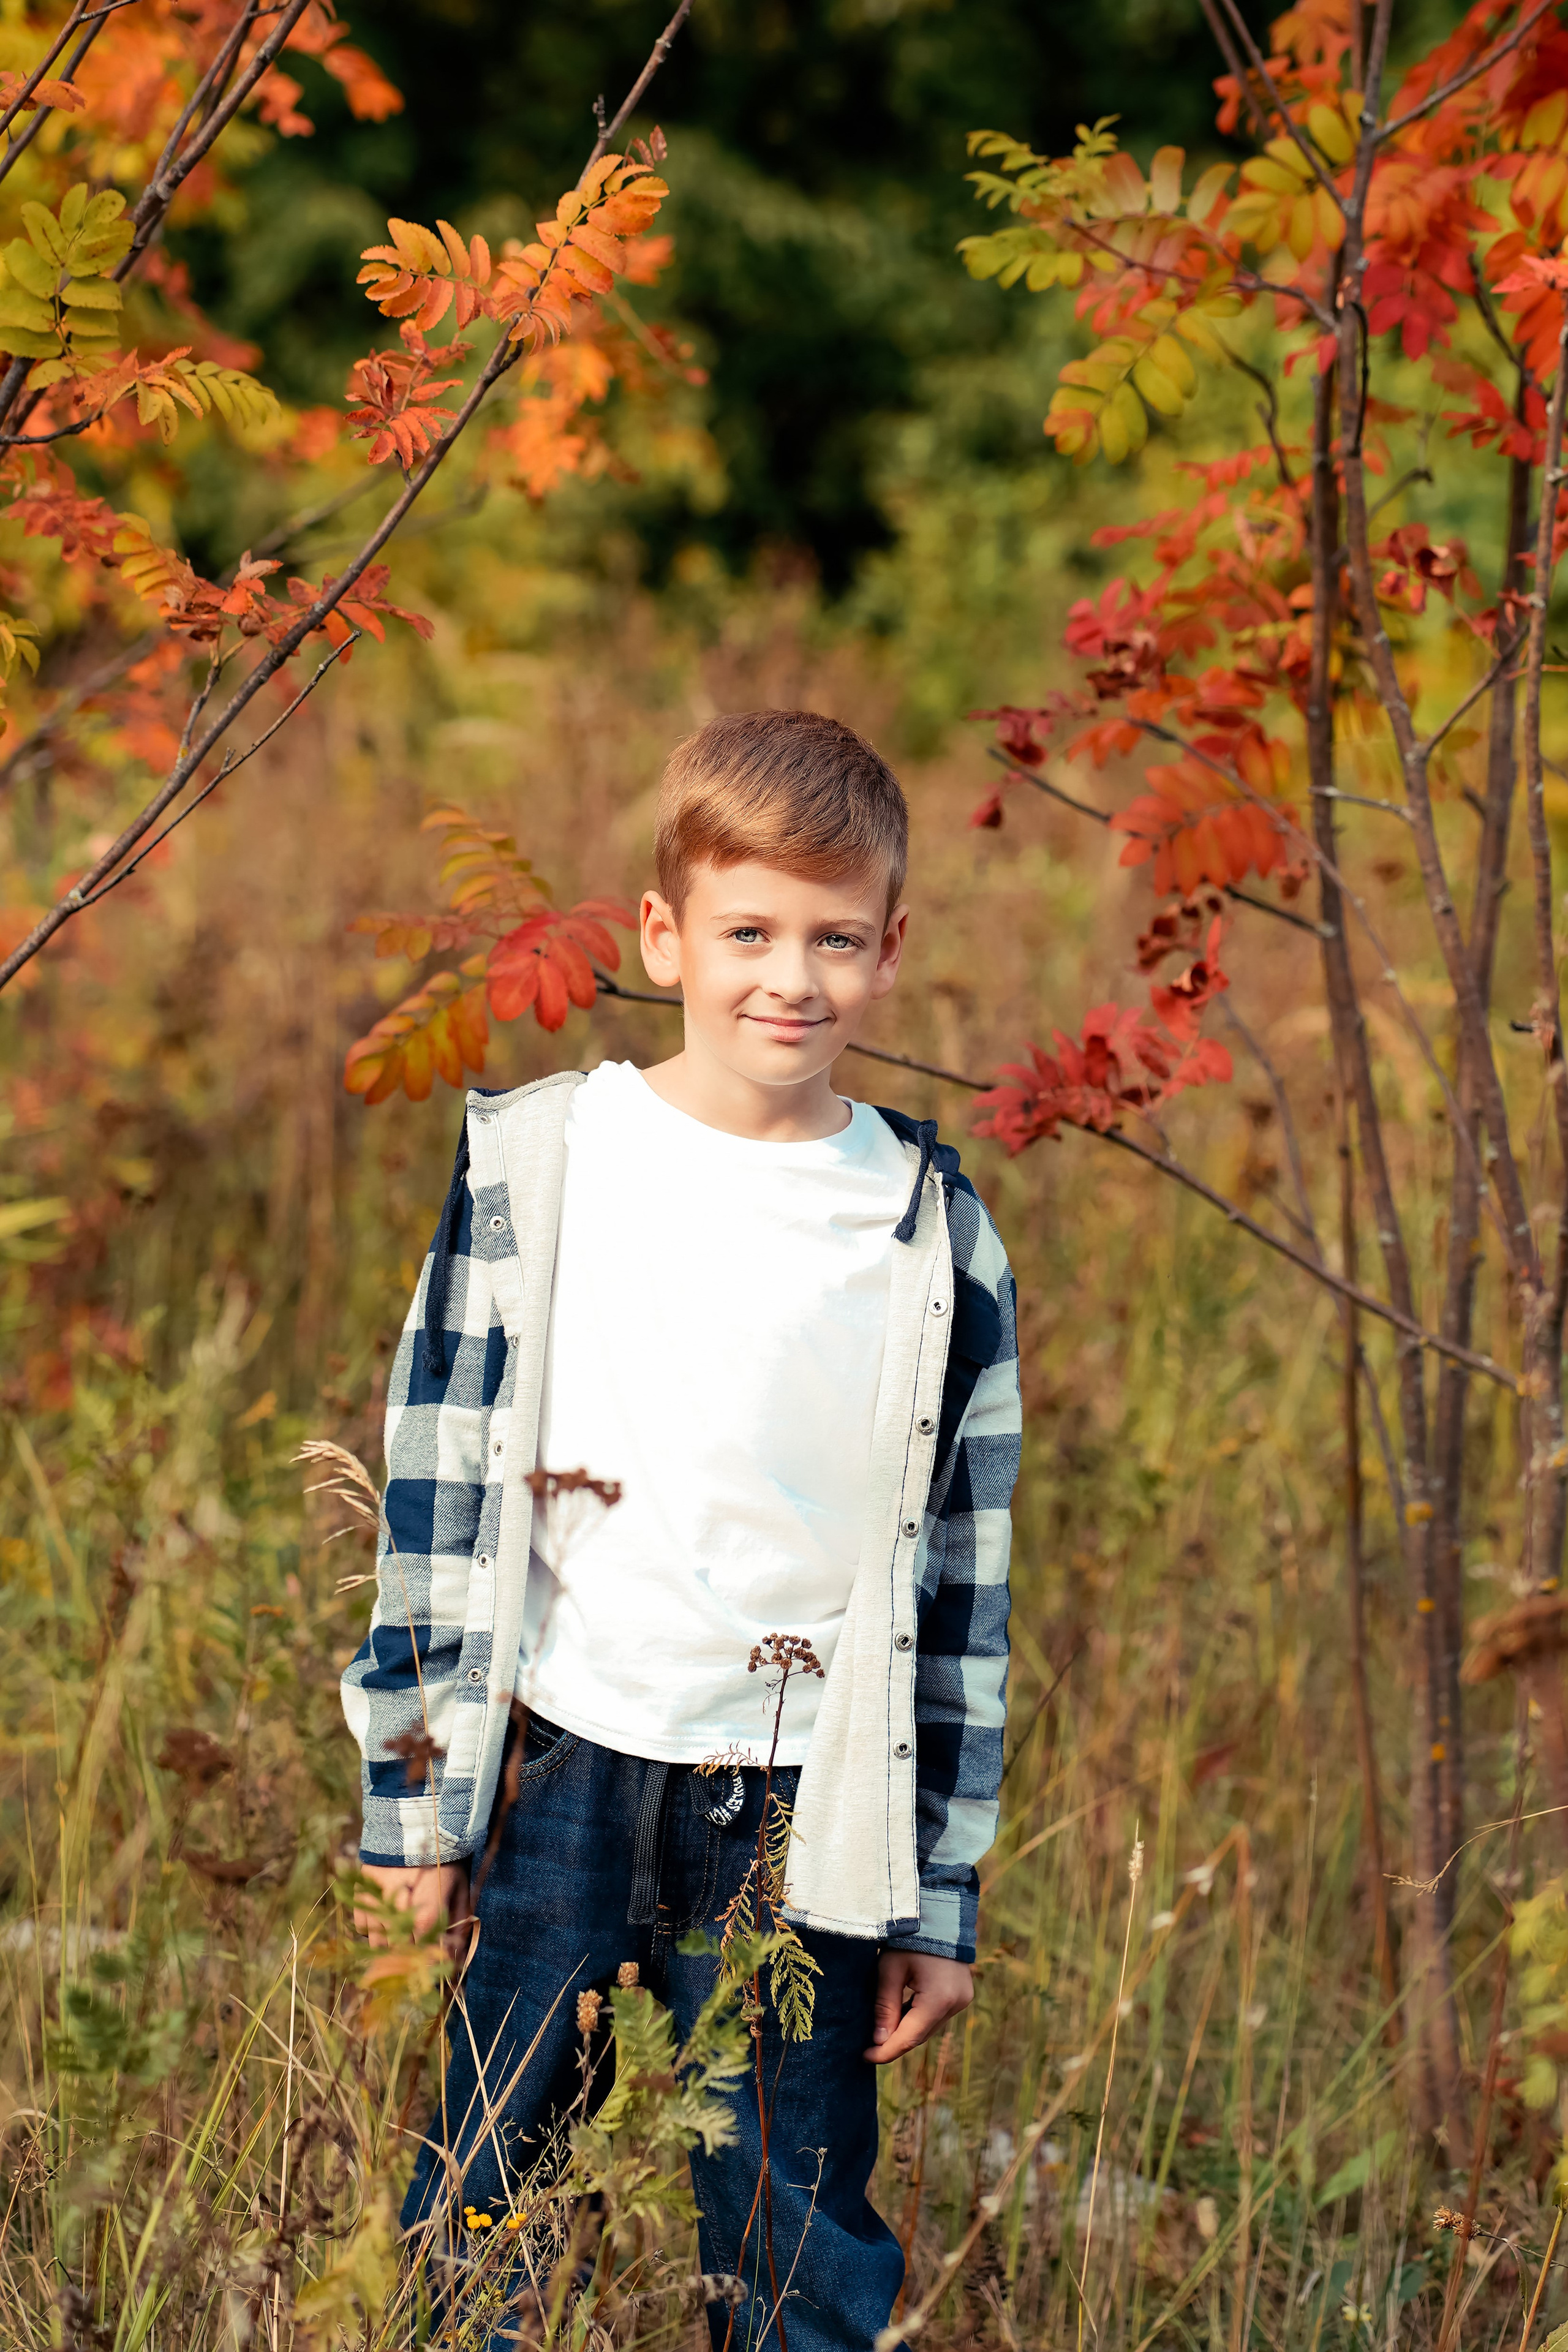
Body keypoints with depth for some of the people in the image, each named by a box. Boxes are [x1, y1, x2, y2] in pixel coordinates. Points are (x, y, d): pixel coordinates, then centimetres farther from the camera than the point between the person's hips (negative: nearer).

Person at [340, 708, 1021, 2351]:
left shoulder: (931, 1238, 2)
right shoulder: (533, 1164, 1)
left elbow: (961, 1580, 5)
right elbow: (439, 1482, 5)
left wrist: (937, 1902, 5)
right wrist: (416, 1795, 3)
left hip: (799, 1813, 0)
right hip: (561, 1770, 0)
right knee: (485, 2212, 6)